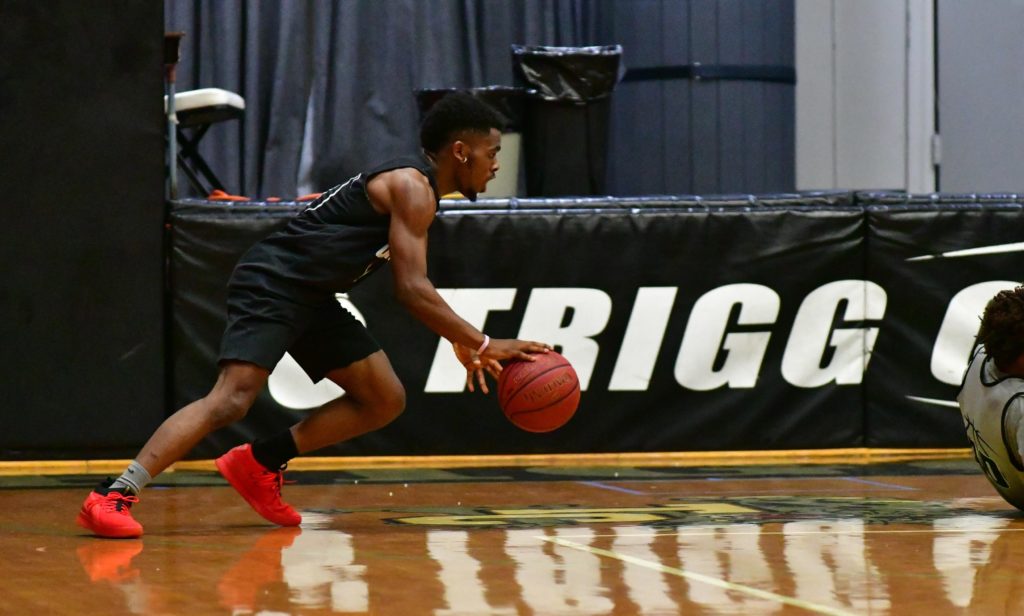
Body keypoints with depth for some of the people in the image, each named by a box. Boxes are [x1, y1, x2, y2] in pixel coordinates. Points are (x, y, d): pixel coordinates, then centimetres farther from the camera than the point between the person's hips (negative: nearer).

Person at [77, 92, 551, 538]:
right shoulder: (413, 188, -13)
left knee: (385, 401, 11)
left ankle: (260, 464, 13)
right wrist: (483, 345, -19)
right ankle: (112, 497, -30)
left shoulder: (417, 190, 18)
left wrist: (462, 344, 21)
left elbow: (413, 288, 30)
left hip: (312, 300, 10)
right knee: (232, 398, -25)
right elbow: (411, 290, -21)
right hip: (271, 285, -10)